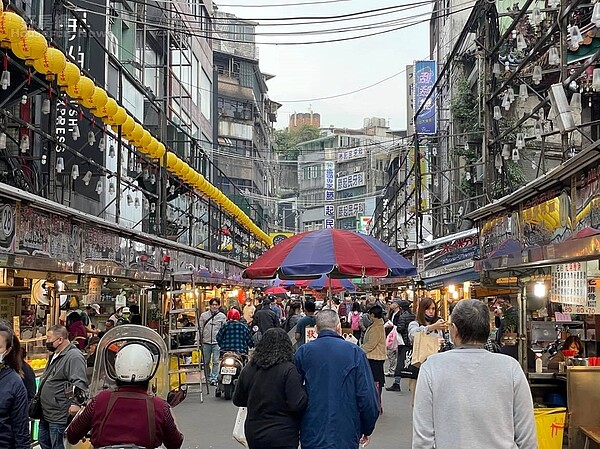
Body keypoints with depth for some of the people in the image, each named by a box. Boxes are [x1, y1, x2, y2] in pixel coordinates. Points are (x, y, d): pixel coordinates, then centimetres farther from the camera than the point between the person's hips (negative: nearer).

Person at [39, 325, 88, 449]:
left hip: (59, 416, -10)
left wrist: (75, 402, -39)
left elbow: (79, 383, -28)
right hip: (46, 414, 10)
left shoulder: (74, 356, -19)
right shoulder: (55, 355, 14)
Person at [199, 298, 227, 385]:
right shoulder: (203, 315, 6)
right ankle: (208, 377, 22)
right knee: (206, 361, 9)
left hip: (217, 342, -2)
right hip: (206, 342, 2)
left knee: (216, 361, -3)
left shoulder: (222, 316, 4)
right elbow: (200, 328, 9)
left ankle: (214, 378, 3)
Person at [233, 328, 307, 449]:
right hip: (282, 438, -5)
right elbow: (297, 405, -19)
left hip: (254, 434, 5)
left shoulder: (248, 369, 0)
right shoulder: (288, 370, -16)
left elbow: (238, 400, 11)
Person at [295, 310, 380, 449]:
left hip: (311, 437, 1)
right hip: (346, 437, -1)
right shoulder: (355, 352, -5)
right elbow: (368, 396, -8)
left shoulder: (302, 352, -2)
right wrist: (367, 430, 6)